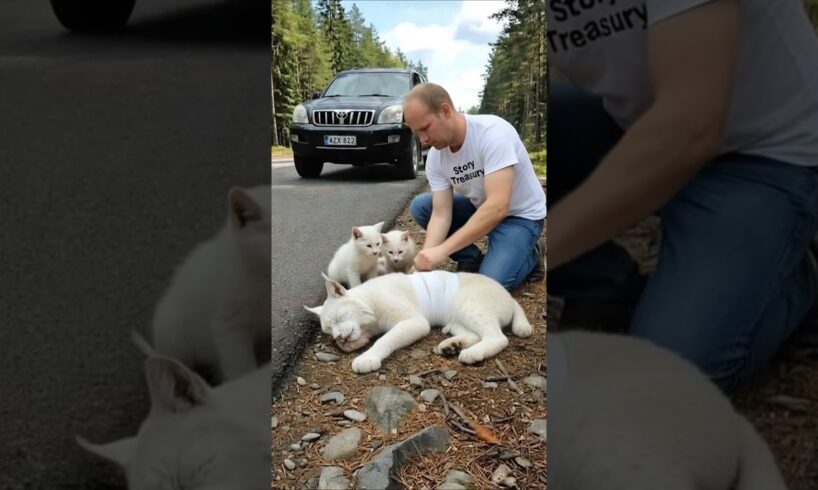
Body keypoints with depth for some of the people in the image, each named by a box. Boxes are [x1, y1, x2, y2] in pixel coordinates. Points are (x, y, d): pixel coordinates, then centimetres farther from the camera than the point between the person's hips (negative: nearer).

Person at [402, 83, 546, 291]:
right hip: (480, 207, 6)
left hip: (520, 215, -6)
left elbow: (497, 207, -39)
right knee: (420, 206, -8)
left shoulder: (493, 132, -32)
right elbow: (441, 214, -13)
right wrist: (426, 257, -31)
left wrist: (442, 250, -41)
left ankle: (531, 253, 6)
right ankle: (472, 261, 2)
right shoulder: (435, 156, -12)